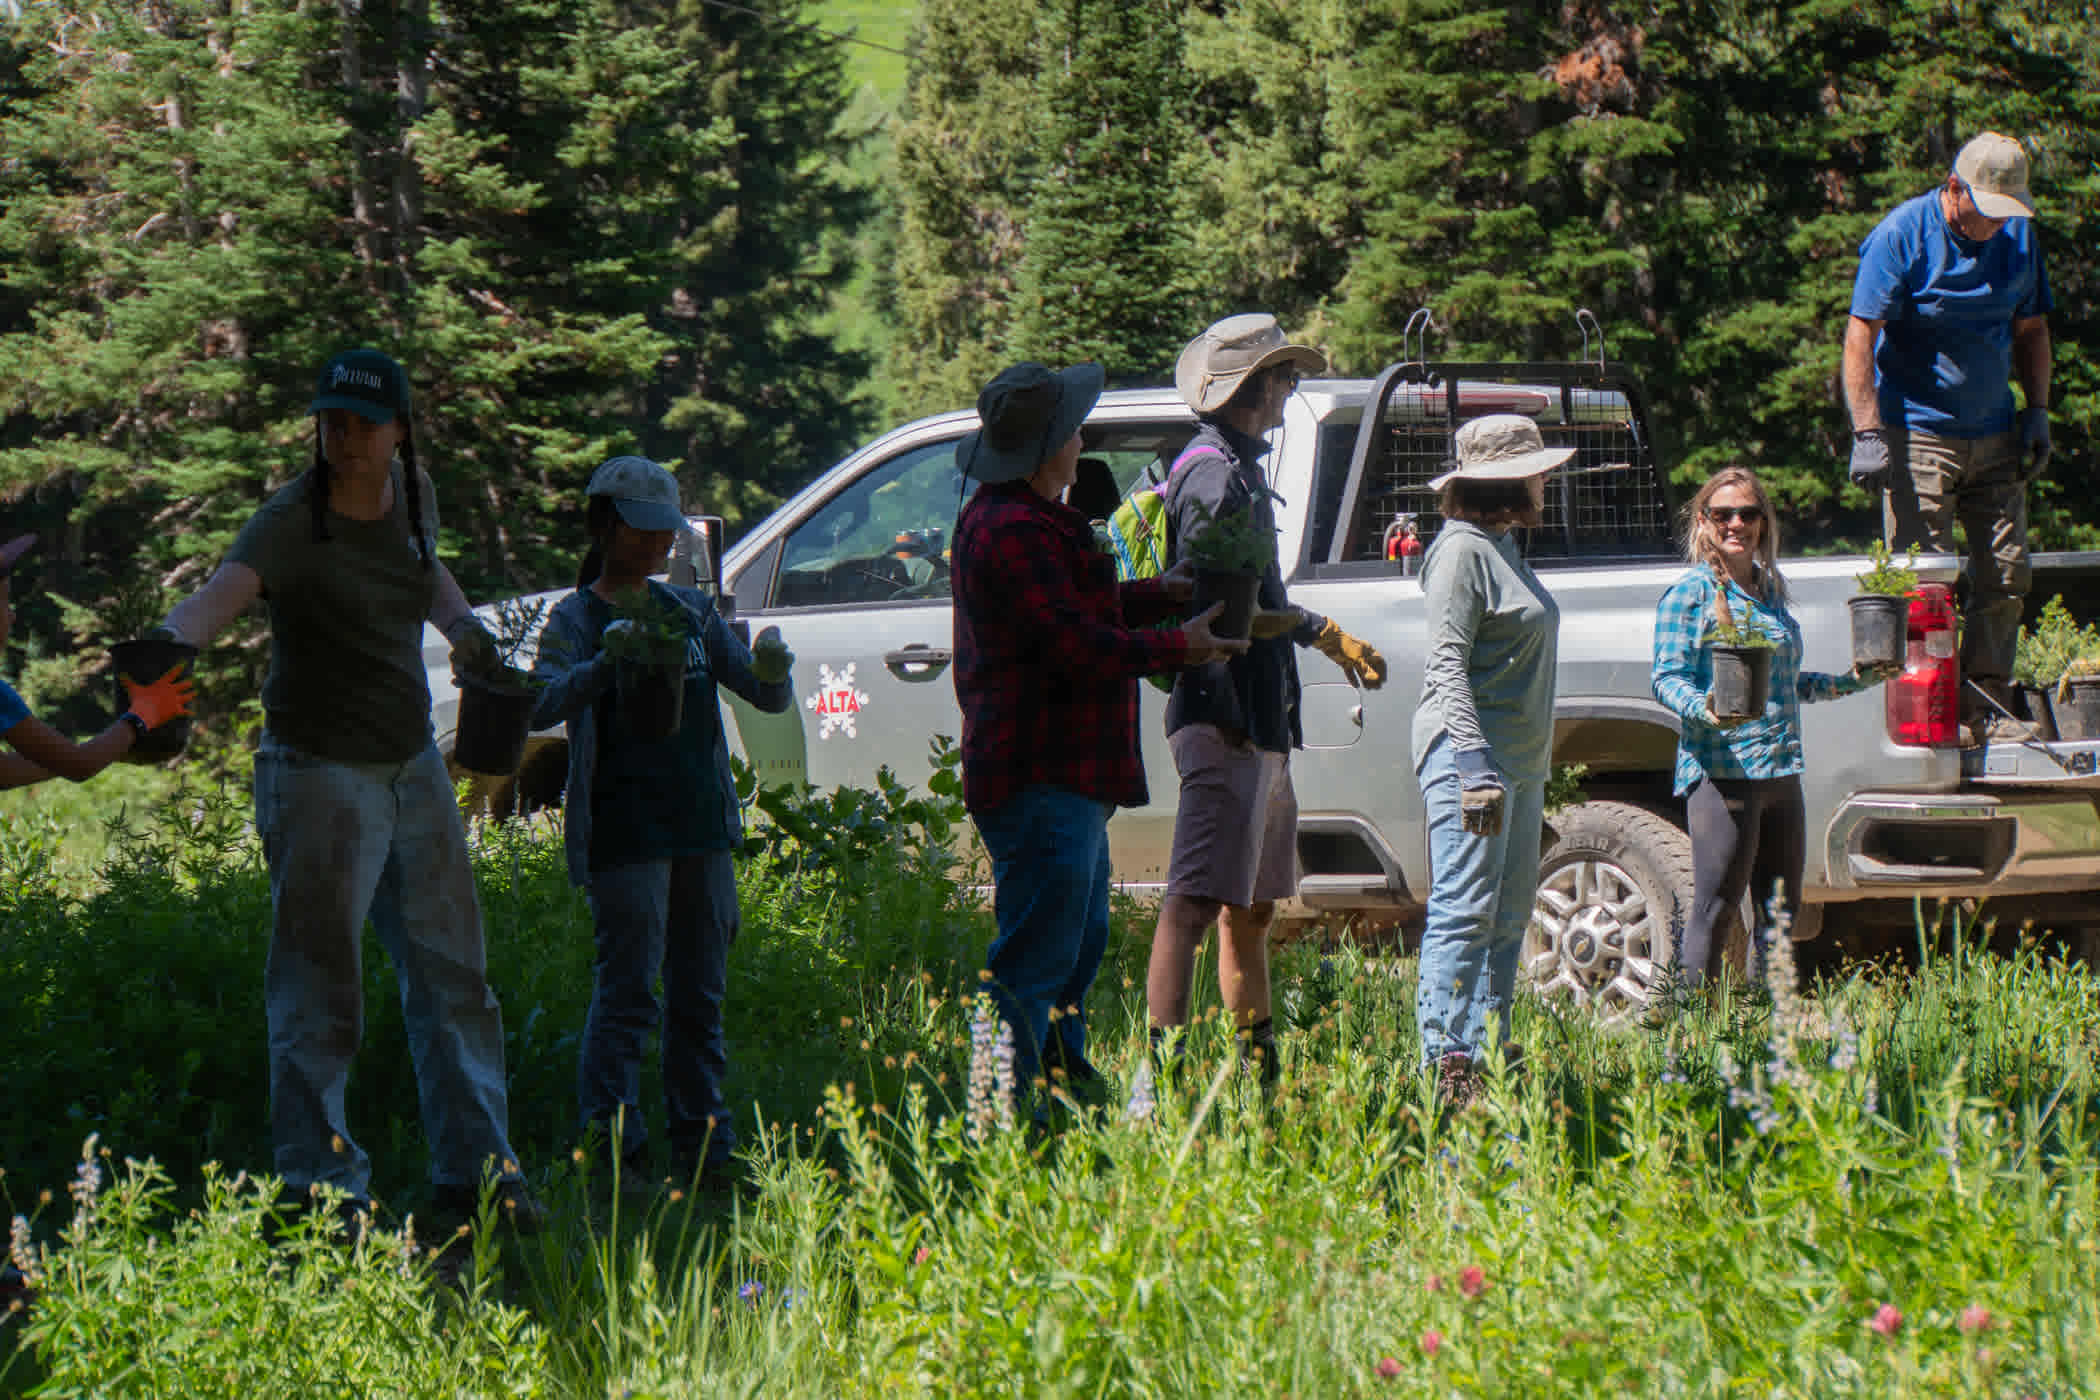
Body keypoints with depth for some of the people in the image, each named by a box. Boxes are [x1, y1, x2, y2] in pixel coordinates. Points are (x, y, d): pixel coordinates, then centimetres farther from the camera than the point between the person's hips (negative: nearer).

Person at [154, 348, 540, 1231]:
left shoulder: (410, 492, 1)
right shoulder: (288, 526, -20)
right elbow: (221, 592, -39)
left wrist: (459, 621, 6)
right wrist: (171, 639, -60)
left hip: (414, 762, 7)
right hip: (322, 769, -7)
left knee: (451, 971, 12)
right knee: (320, 984, -6)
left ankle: (473, 1166, 23)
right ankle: (321, 1182, 4)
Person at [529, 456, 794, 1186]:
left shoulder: (690, 612, 13)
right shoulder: (576, 619, -1)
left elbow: (769, 699, 10)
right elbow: (545, 706, -18)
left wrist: (772, 672, -14)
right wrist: (606, 663, -35)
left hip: (702, 828, 5)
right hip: (625, 834, -5)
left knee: (700, 994, 10)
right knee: (628, 990, -8)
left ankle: (705, 1147, 16)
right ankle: (610, 1146, -4)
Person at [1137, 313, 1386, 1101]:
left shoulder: (1238, 470, 21)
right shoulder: (1213, 475, -13)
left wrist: (1326, 637, 42)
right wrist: (1226, 715, -26)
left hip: (1260, 725, 11)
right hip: (1226, 721, -11)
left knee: (1253, 907, 16)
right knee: (1198, 899, -16)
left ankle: (1261, 1074, 23)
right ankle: (1157, 1073, -22)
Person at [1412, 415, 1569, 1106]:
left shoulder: (1505, 546, 18)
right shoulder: (1462, 549, -11)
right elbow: (1447, 663, -18)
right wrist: (1474, 760, -26)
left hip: (1519, 760, 10)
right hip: (1470, 753, -10)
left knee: (1510, 914, 11)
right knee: (1466, 911, -12)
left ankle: (1485, 1050, 16)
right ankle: (1445, 1062, -13)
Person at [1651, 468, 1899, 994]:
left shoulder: (1770, 591, 18)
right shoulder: (1691, 593, -3)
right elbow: (1667, 678, -9)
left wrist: (1854, 681, 20)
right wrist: (1704, 709, -28)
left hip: (1781, 772, 8)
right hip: (1721, 769, -7)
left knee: (1781, 911, 9)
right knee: (1715, 907, -8)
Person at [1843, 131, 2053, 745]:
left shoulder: (2019, 235, 6)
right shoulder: (1901, 236, -11)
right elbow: (1860, 335, -14)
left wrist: (2037, 411, 9)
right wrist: (1867, 432, -21)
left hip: (1995, 438, 6)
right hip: (1918, 434, -6)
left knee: (2006, 576, 4)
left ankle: (1988, 709, 11)